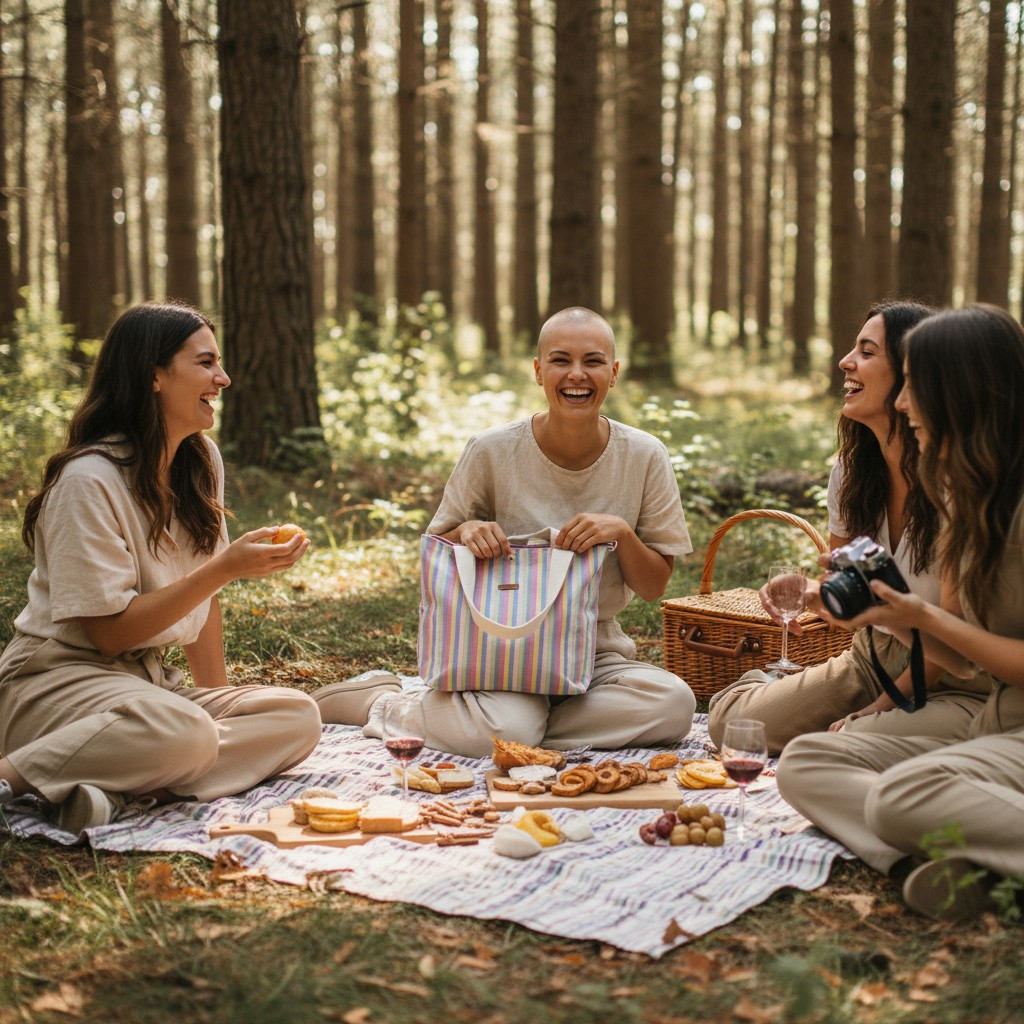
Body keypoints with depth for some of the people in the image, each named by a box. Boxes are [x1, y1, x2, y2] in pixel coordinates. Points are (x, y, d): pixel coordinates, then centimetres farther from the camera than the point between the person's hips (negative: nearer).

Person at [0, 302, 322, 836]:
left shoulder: (202, 462, 8)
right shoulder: (89, 480, -16)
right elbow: (109, 631, -18)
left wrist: (217, 694, 7)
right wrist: (225, 567, -23)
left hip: (149, 680, 8)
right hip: (60, 677, -8)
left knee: (298, 717, -14)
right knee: (184, 733, -38)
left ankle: (124, 788, -24)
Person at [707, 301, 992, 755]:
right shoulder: (851, 468, -2)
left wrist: (879, 708, -13)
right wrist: (809, 592, -14)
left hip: (953, 687, -5)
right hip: (869, 660, 5)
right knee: (730, 721, -11)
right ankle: (764, 685, 21)